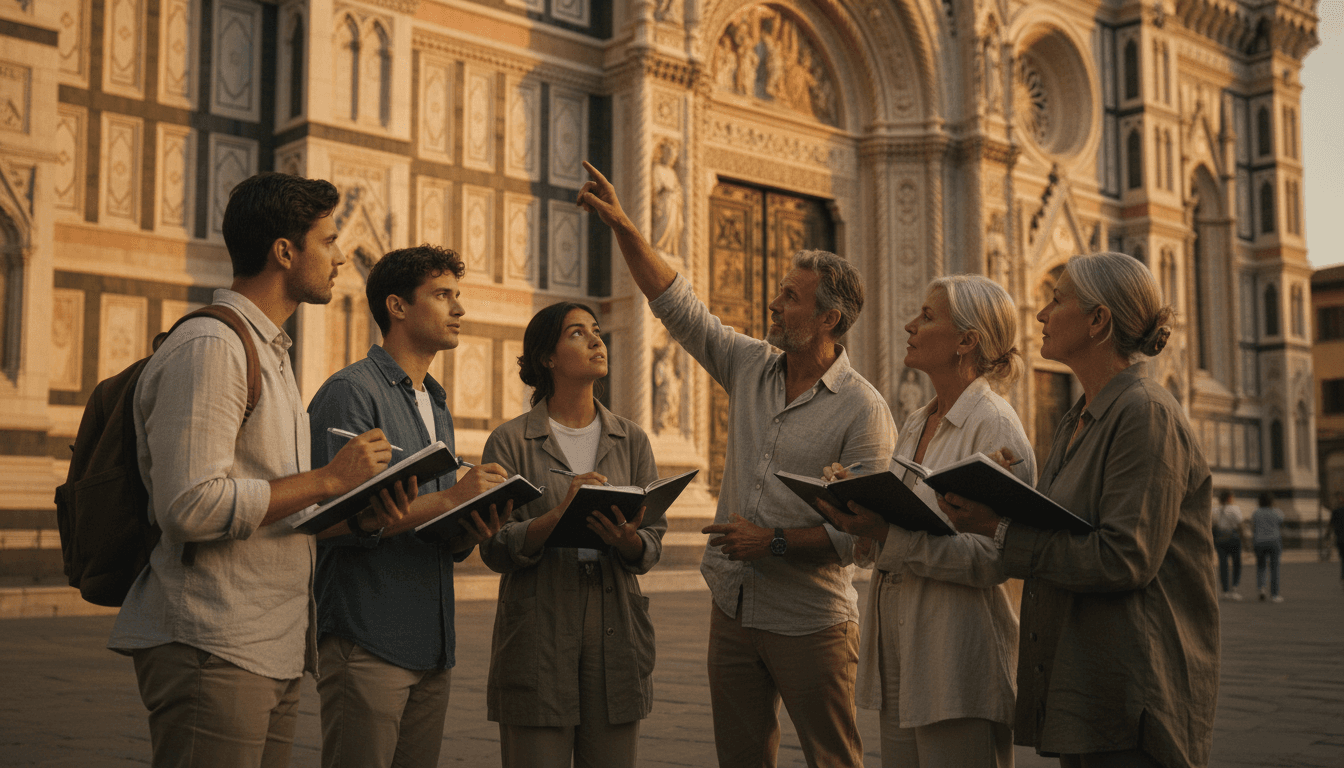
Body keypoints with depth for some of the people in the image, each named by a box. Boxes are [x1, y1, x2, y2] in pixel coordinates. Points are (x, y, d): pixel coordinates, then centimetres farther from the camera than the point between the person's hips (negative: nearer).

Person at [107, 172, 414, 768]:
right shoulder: (208, 348, -13)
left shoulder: (271, 353, 21)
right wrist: (328, 479, -15)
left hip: (274, 652, 10)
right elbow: (191, 506, -23)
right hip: (211, 651, -9)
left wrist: (356, 511, 4)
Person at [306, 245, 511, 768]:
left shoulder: (438, 407, 20)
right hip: (368, 643, -8)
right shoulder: (350, 391, -7)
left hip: (434, 646, 8)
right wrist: (448, 499, -19)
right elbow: (334, 521, -18)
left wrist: (471, 533, -2)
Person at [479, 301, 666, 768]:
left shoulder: (631, 440, 11)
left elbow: (653, 542, 5)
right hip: (537, 631, -3)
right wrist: (558, 515, -22)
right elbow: (495, 549, -7)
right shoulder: (510, 442, 1)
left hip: (616, 631, 3)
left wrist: (627, 540, -17)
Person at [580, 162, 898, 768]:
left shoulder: (863, 411, -13)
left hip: (809, 623, -6)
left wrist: (773, 541, -19)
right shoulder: (752, 367, 4)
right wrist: (622, 227, 0)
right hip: (732, 610, 6)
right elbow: (678, 306, 5)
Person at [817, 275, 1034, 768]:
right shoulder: (916, 424, 15)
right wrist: (852, 498, 0)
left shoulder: (996, 427, -11)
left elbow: (994, 557, -19)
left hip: (960, 650, -8)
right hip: (898, 648, 8)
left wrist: (887, 534, -25)